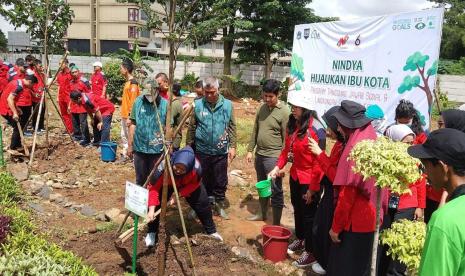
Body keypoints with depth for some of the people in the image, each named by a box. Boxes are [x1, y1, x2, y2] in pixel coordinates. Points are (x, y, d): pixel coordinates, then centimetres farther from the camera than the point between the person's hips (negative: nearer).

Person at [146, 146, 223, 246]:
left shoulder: (196, 168, -42)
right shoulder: (164, 166, -45)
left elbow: (195, 183, -20)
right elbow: (153, 188, -37)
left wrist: (179, 193, -30)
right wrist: (151, 210, -45)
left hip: (188, 184, 1)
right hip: (167, 183, -1)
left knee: (203, 203, 2)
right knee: (156, 204, -15)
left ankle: (211, 231, 26)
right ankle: (152, 232, 10)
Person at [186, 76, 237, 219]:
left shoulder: (227, 105, -2)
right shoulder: (198, 104, -4)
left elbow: (232, 127, 4)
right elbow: (191, 128, 2)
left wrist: (232, 146, 0)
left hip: (221, 151, 1)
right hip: (202, 150, 0)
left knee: (220, 181, 11)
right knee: (202, 180, 12)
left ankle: (219, 205, 29)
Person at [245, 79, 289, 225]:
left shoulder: (284, 112, -14)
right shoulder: (262, 108, 6)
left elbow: (286, 139, -15)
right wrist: (250, 150, 12)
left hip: (273, 157, -7)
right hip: (259, 154, 7)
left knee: (275, 191, 0)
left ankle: (276, 224, 9)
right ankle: (262, 214, 38)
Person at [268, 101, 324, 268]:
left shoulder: (315, 129, -23)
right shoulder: (292, 124, 1)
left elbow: (318, 162, -22)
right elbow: (287, 149, 9)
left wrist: (312, 188, -18)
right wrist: (277, 167, -3)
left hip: (309, 180, -7)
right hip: (295, 176, 8)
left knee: (309, 214, 6)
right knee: (297, 209, 23)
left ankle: (311, 252, 23)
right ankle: (300, 240, 45)